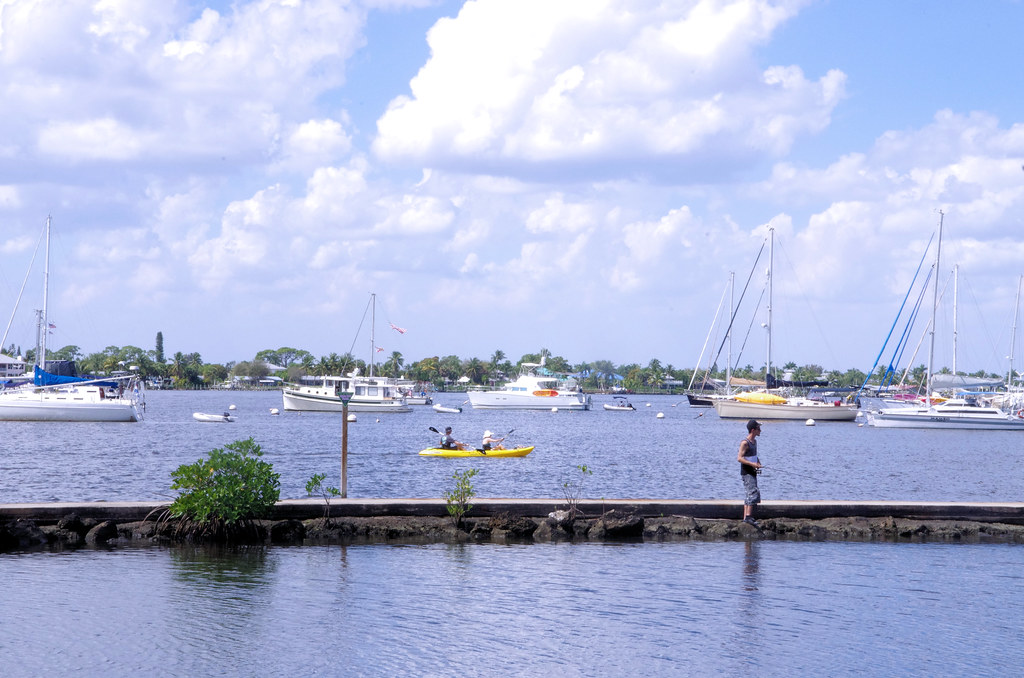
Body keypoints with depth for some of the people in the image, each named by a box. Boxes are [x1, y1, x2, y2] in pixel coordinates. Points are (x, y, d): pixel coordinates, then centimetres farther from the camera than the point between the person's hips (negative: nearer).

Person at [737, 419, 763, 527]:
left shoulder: (754, 441, 15)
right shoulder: (745, 443, -15)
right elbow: (739, 458, -21)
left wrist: (758, 463, 10)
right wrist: (752, 464, -27)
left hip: (752, 472, 10)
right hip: (746, 472, -10)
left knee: (750, 494, 12)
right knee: (754, 492, -19)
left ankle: (745, 517, 16)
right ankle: (748, 517, -24)